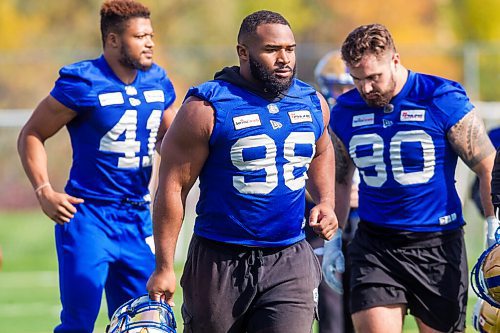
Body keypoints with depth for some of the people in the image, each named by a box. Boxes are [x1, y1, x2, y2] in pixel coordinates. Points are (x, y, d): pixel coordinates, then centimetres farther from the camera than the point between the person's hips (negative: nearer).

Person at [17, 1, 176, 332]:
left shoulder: (158, 82, 7)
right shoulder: (82, 83, -11)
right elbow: (32, 134, -4)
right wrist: (44, 191, -14)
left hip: (138, 217, 6)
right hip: (89, 216, -6)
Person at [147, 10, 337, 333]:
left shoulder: (313, 103, 6)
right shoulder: (206, 108, -11)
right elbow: (173, 186, -9)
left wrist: (326, 202, 11)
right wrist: (164, 268, -11)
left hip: (290, 261, 3)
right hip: (222, 262, -3)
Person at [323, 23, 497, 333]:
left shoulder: (443, 100, -6)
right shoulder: (346, 112, 6)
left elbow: (488, 170, -3)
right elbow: (340, 181, 20)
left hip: (438, 246, -2)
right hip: (374, 248, 2)